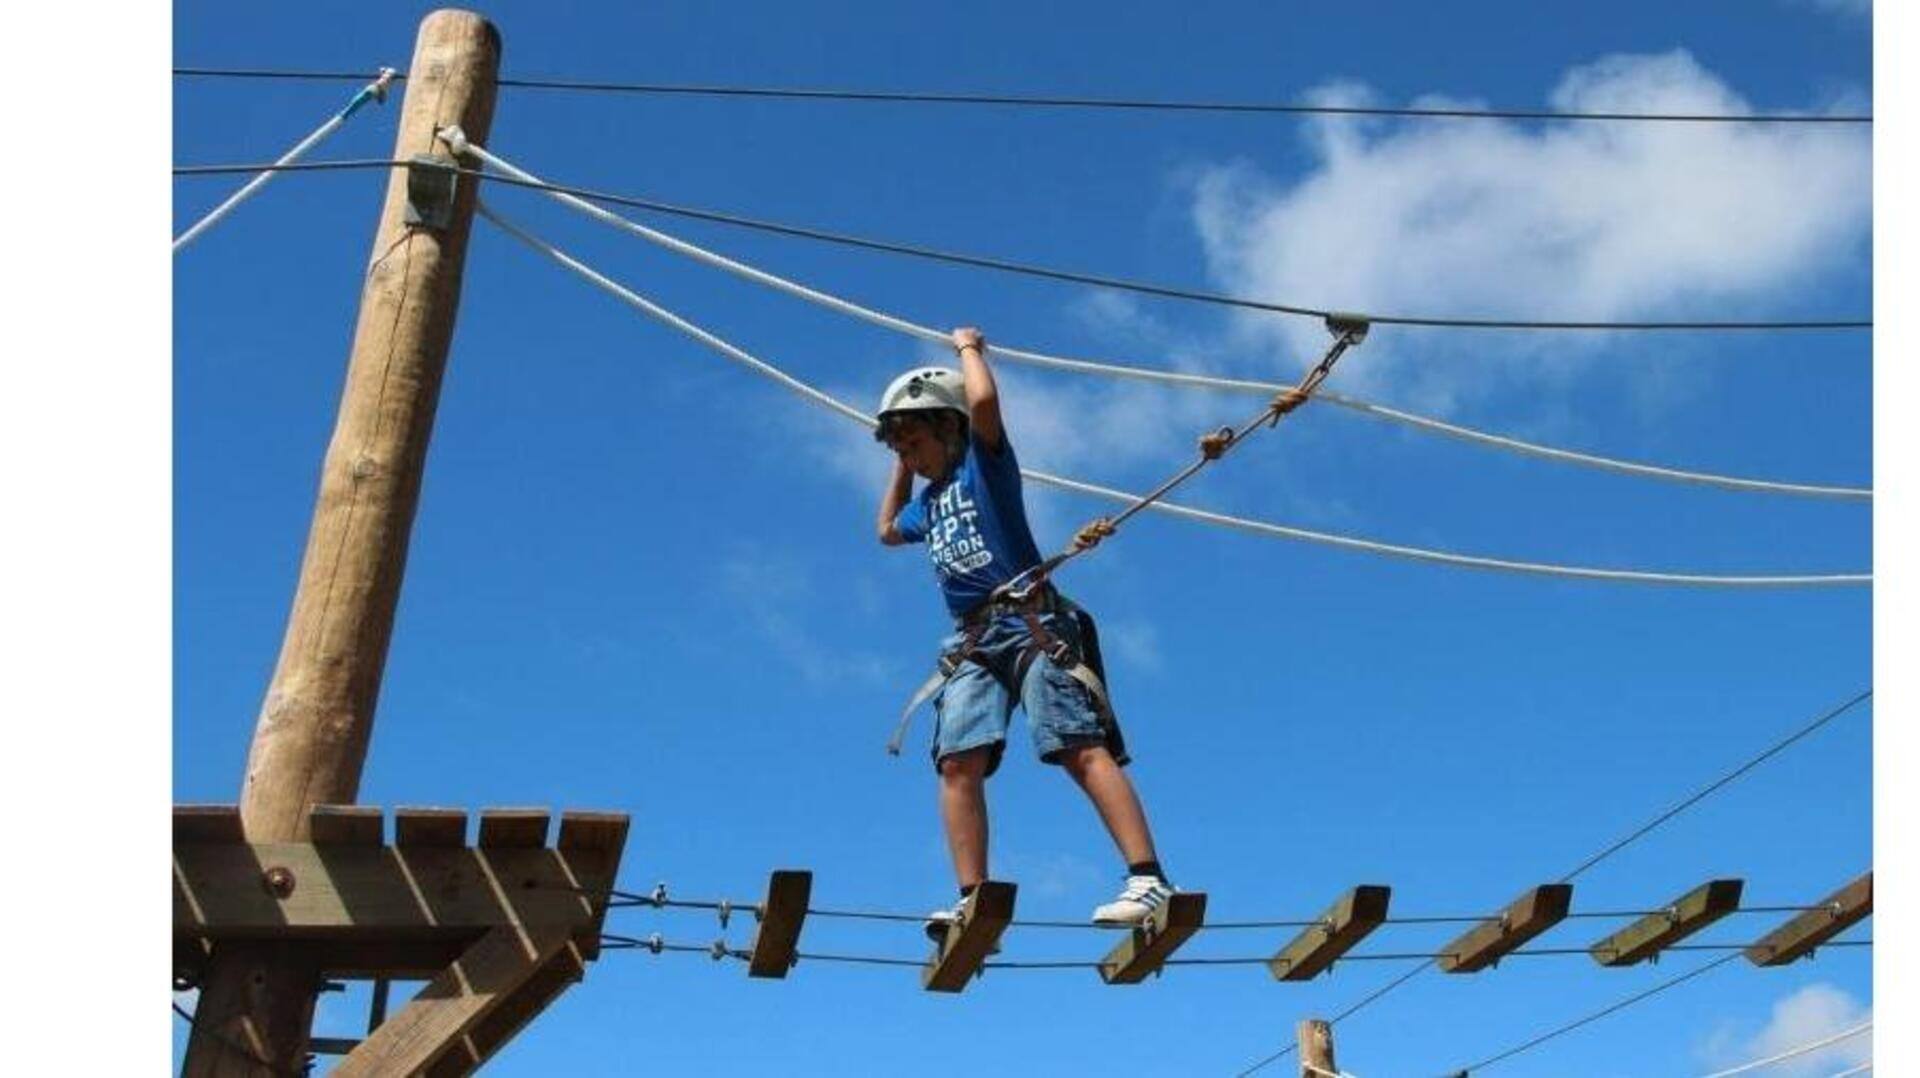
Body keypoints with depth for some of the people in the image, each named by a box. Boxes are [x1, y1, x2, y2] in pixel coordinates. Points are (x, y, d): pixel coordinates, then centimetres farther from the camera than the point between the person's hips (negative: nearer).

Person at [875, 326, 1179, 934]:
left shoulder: (983, 461, 8)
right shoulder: (929, 500, 28)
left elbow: (984, 399, -12)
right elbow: (887, 531, 47)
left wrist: (968, 346, 7)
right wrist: (902, 466, 40)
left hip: (1031, 622, -7)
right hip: (971, 641, 7)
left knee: (1081, 748, -19)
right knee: (958, 763, -12)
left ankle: (1148, 879, -26)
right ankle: (973, 901, -17)